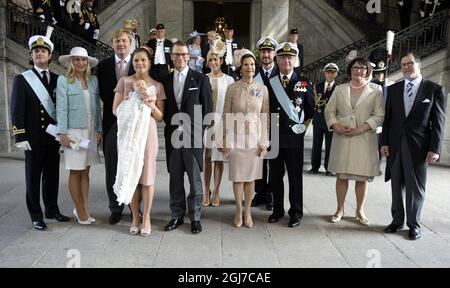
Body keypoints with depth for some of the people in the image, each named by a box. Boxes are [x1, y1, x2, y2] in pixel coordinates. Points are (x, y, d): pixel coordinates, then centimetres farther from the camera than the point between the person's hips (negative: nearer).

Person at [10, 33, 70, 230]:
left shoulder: (57, 80, 9)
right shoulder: (22, 79, 1)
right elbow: (17, 110, -4)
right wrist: (20, 137, -11)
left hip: (53, 135, 3)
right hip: (34, 137, -3)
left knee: (52, 174, 11)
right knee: (33, 176, 4)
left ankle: (52, 209, 25)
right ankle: (36, 216, 14)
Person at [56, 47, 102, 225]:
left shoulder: (93, 80, 9)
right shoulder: (63, 80, -1)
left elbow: (97, 107, 9)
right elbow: (61, 108, -6)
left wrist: (99, 130, 6)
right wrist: (62, 133, -11)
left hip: (91, 131, 4)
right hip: (74, 131, -4)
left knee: (85, 171, 9)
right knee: (75, 172, 4)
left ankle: (84, 209, 18)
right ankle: (80, 211, 13)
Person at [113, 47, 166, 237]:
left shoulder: (157, 86, 6)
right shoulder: (124, 81, 6)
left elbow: (160, 117, 5)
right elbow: (116, 109, 3)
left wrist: (151, 106, -13)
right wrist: (133, 109, -13)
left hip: (147, 133, 0)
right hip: (127, 133, 0)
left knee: (147, 175, 2)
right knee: (130, 174, 5)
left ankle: (146, 217, 15)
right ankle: (135, 216, 19)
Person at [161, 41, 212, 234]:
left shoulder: (200, 79, 1)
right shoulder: (165, 80, 11)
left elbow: (207, 109, -1)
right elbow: (164, 109, 13)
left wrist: (200, 133, -7)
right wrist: (171, 126, -1)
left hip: (193, 135, -3)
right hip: (172, 136, 3)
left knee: (195, 178, 3)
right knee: (175, 178, 9)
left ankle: (195, 217, 15)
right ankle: (177, 215, 21)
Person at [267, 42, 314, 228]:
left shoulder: (304, 83, 3)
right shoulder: (269, 83, 6)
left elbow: (311, 109, 8)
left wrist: (304, 126, 2)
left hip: (294, 137, -2)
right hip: (273, 138, 2)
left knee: (295, 177, 5)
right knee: (275, 176, 10)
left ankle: (296, 213, 18)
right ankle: (277, 210, 25)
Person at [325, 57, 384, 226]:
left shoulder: (375, 90, 4)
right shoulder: (340, 89, 10)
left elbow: (379, 115, -2)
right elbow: (329, 110, 8)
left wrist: (361, 129, -14)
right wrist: (336, 126, -10)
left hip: (364, 139, -1)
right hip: (341, 138, 1)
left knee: (362, 177, 5)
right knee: (341, 176, 5)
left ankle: (360, 211, 19)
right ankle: (340, 209, 18)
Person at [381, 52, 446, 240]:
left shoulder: (434, 89, 0)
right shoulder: (393, 89, 8)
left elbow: (438, 121, -3)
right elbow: (388, 118, 8)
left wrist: (434, 148, -9)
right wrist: (384, 142, 1)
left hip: (418, 146, -3)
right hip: (395, 145, 3)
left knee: (415, 186, 5)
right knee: (396, 185, 10)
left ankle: (414, 224, 19)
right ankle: (397, 220, 23)